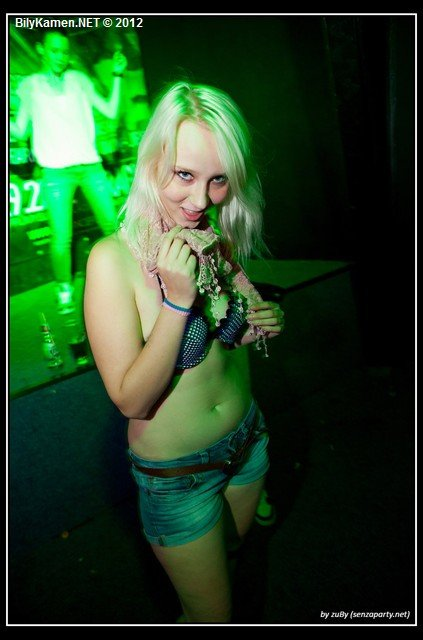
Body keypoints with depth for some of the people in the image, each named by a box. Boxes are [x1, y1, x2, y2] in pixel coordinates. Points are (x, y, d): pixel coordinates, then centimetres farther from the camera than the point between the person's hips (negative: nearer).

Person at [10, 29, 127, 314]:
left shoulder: (79, 79, 13)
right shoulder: (30, 85, 10)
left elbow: (110, 111, 11)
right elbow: (20, 131, 7)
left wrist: (117, 76, 5)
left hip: (91, 167, 2)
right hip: (56, 172, -2)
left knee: (111, 225, 2)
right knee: (61, 238, -9)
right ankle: (65, 290, 10)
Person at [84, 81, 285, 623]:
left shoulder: (220, 240, -8)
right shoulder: (113, 258, -26)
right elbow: (131, 398, -26)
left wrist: (264, 324, -13)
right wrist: (178, 298, -35)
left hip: (246, 438, 6)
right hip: (176, 472, -6)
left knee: (230, 552, 33)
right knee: (211, 613, 16)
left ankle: (193, 603, 66)